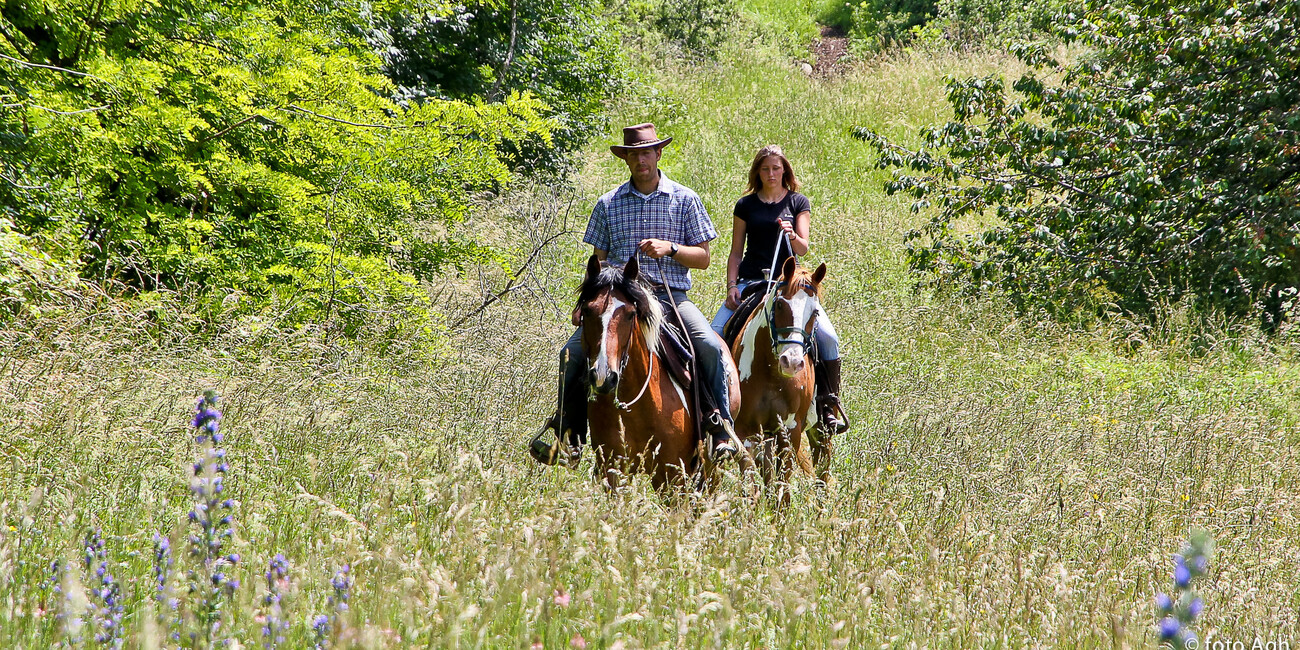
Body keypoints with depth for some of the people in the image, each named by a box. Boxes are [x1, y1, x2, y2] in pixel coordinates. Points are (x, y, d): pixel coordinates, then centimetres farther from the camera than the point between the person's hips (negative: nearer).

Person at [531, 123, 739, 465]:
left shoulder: (684, 199, 6)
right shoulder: (609, 204, 11)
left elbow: (703, 258, 5)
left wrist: (670, 248, -13)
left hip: (670, 295, -2)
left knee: (710, 346, -28)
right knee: (572, 353, -16)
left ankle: (721, 427, -19)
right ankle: (567, 431, -3)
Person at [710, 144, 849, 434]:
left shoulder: (799, 203, 7)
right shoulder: (746, 205, 10)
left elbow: (803, 248, -4)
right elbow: (736, 252, 11)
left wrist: (792, 236, -26)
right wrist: (731, 287, -3)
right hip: (750, 281, 1)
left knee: (827, 337, -19)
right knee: (715, 334, -18)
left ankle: (829, 403, -7)